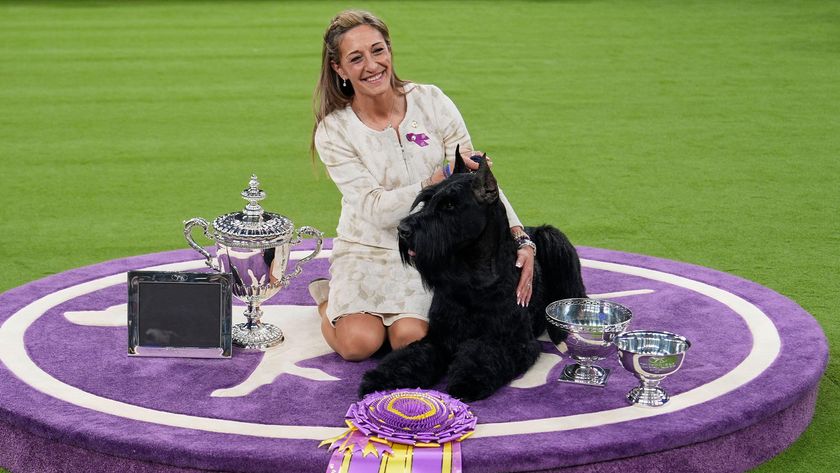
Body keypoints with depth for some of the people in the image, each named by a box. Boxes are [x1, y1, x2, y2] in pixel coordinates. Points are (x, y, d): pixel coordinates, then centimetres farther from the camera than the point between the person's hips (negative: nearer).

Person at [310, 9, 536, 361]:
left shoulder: (431, 102, -7)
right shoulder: (333, 131, -11)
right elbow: (376, 209, -19)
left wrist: (521, 240, -23)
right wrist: (442, 179, -33)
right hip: (368, 250, 0)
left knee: (410, 339, -24)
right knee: (358, 343, -23)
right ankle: (328, 298, 11)